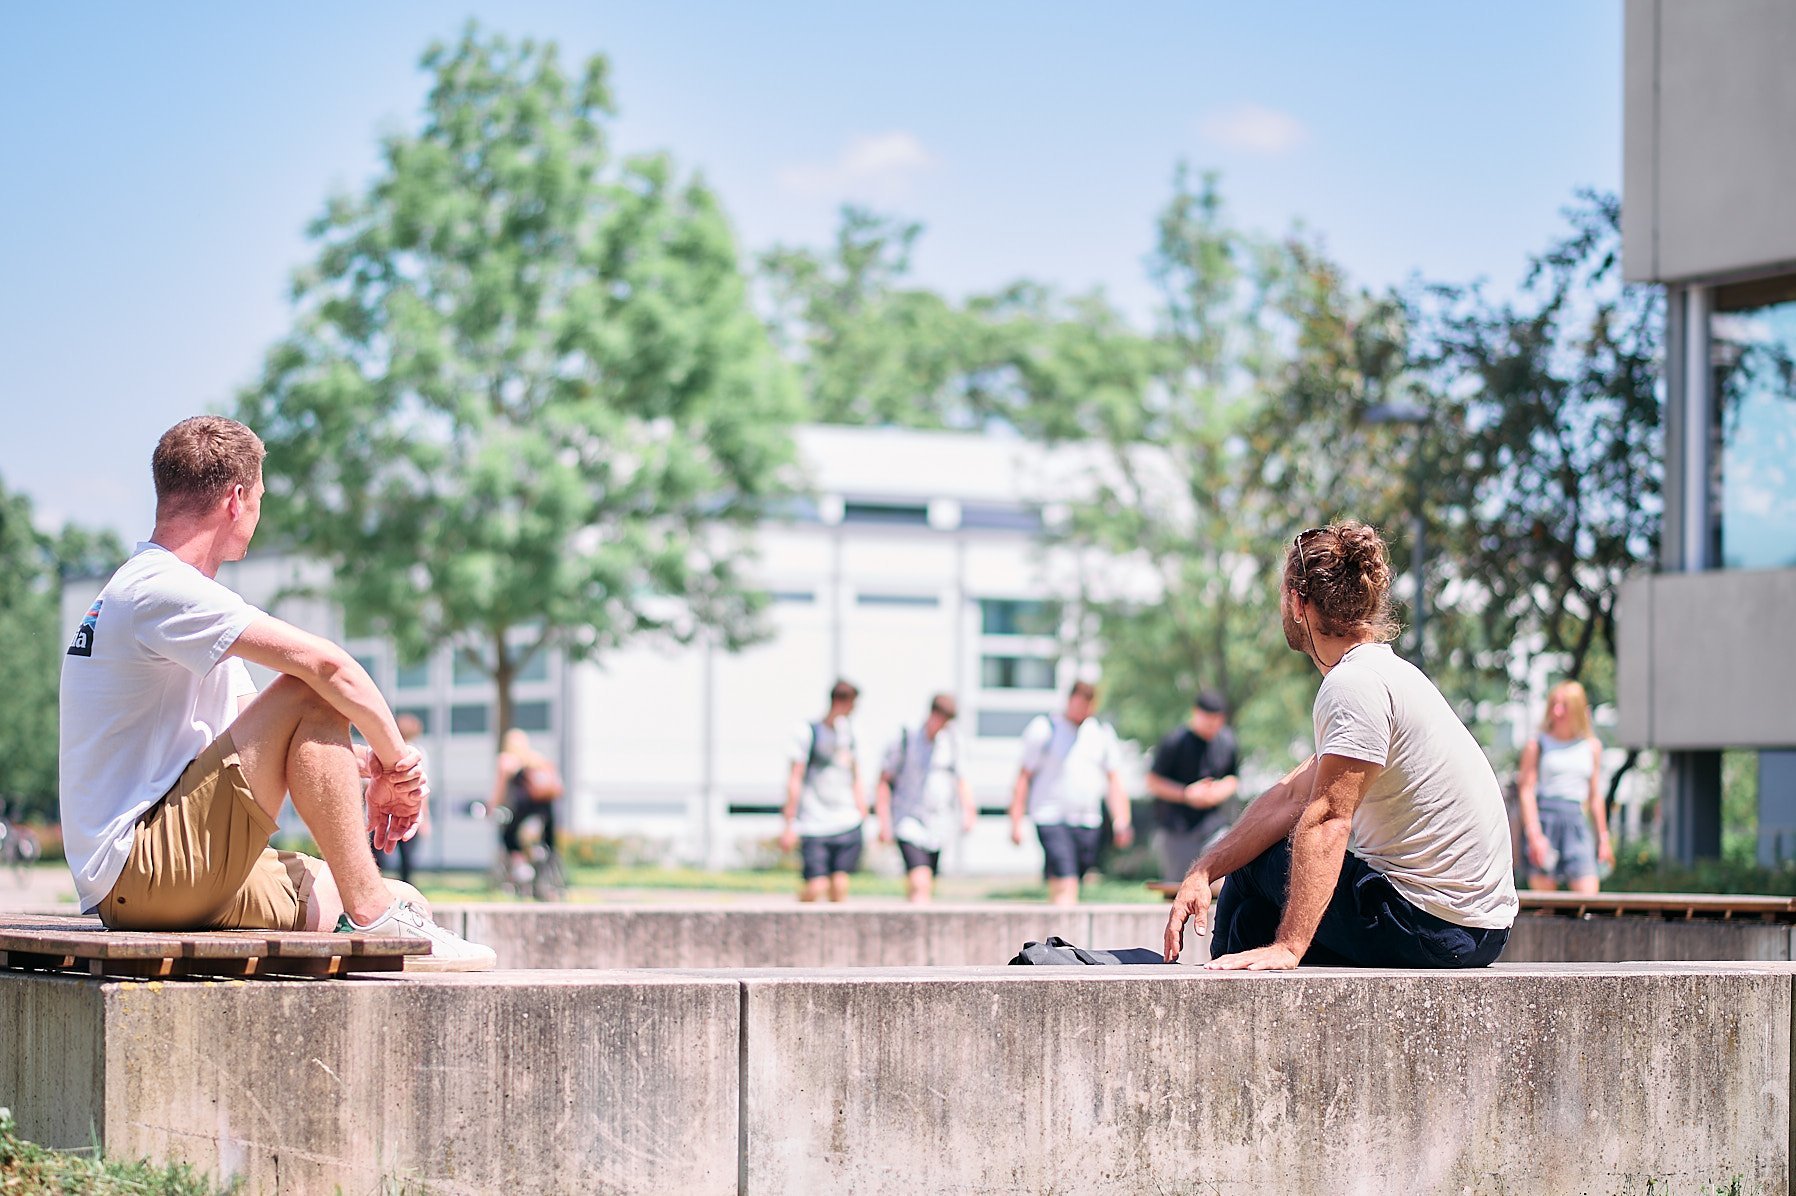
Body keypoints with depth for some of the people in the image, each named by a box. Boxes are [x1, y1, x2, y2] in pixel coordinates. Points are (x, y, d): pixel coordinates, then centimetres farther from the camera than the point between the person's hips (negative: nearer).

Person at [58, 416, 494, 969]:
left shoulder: (159, 587, 21)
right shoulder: (161, 589, -14)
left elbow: (257, 729, 20)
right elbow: (325, 663, -24)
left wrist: (370, 769, 2)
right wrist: (398, 760, -9)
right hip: (134, 873, -11)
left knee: (404, 902, 5)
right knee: (309, 693, -21)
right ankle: (372, 919, -19)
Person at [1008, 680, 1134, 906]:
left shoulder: (1102, 733, 13)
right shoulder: (1044, 729, 0)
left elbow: (1114, 779, 14)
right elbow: (1024, 777, 1)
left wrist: (1121, 823, 4)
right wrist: (1016, 823, -4)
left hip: (1089, 823, 5)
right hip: (1052, 819, -5)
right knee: (1065, 885, -18)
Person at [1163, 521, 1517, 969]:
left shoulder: (1353, 683, -17)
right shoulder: (1384, 672, 15)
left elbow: (1327, 820, -24)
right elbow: (1293, 797, 12)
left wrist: (1287, 947, -28)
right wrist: (1203, 872, 5)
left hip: (1428, 927, -9)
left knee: (1252, 869, 6)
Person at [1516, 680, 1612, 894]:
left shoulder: (1592, 746, 14)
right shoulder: (1537, 745, 5)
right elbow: (1527, 791, -1)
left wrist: (1603, 838, 17)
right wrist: (1534, 835, -11)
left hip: (1576, 822, 3)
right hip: (1544, 820, -3)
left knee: (1589, 896, -11)